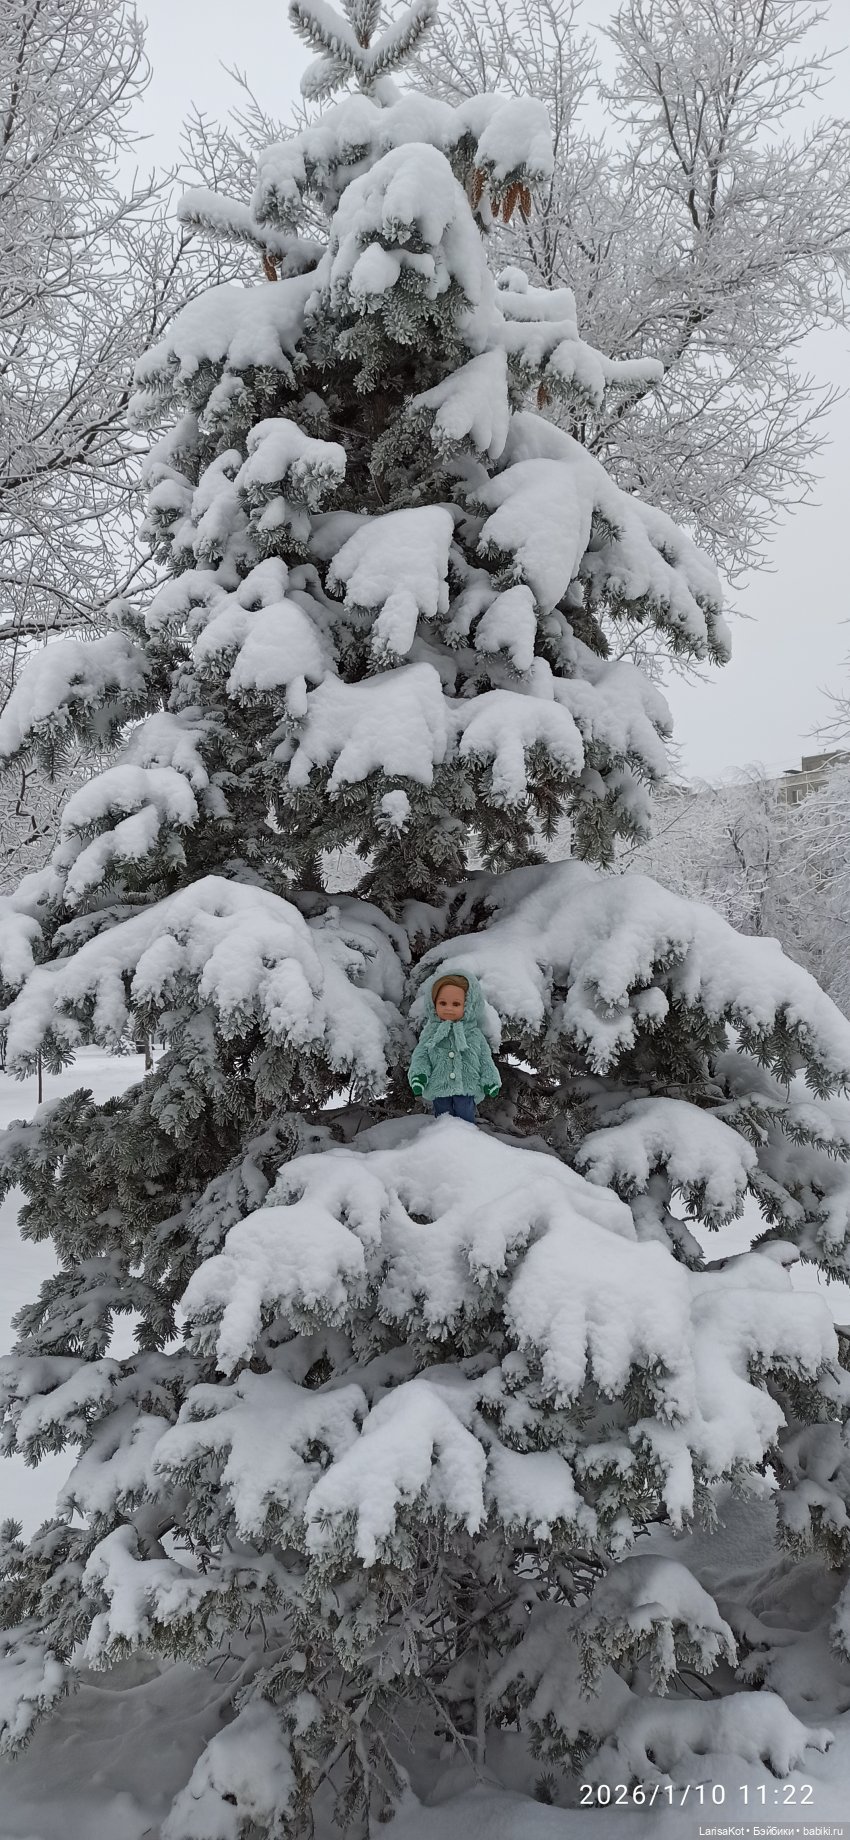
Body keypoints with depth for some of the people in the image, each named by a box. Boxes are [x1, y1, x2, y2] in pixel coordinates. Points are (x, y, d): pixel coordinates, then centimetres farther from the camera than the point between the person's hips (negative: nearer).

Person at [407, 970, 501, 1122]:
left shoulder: (474, 1033, 2)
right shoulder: (431, 1032, 3)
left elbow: (485, 1059, 7)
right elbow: (421, 1056, 2)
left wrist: (490, 1082, 2)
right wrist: (418, 1076, -13)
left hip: (466, 1089, -1)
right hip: (439, 1089, 1)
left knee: (466, 1120, 0)